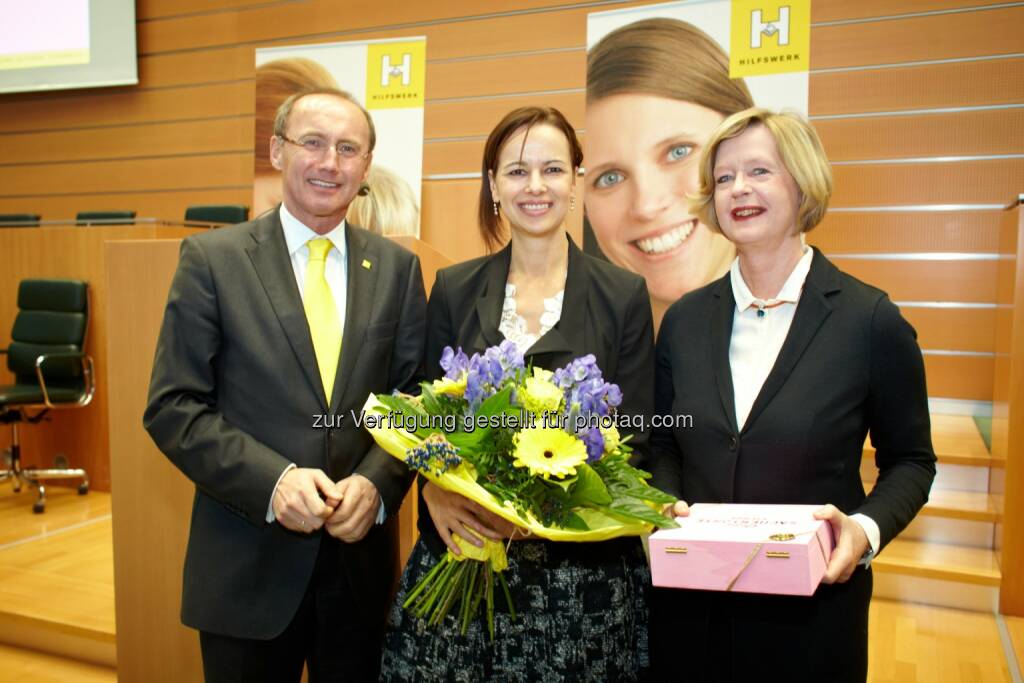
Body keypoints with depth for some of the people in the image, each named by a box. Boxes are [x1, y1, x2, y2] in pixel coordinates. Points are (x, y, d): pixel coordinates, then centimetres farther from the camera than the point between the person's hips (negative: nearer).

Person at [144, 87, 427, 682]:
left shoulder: (397, 268, 2)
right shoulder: (213, 258, -5)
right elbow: (173, 408, -7)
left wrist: (377, 482, -14)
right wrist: (272, 480, -19)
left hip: (361, 555, 3)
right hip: (248, 562, -2)